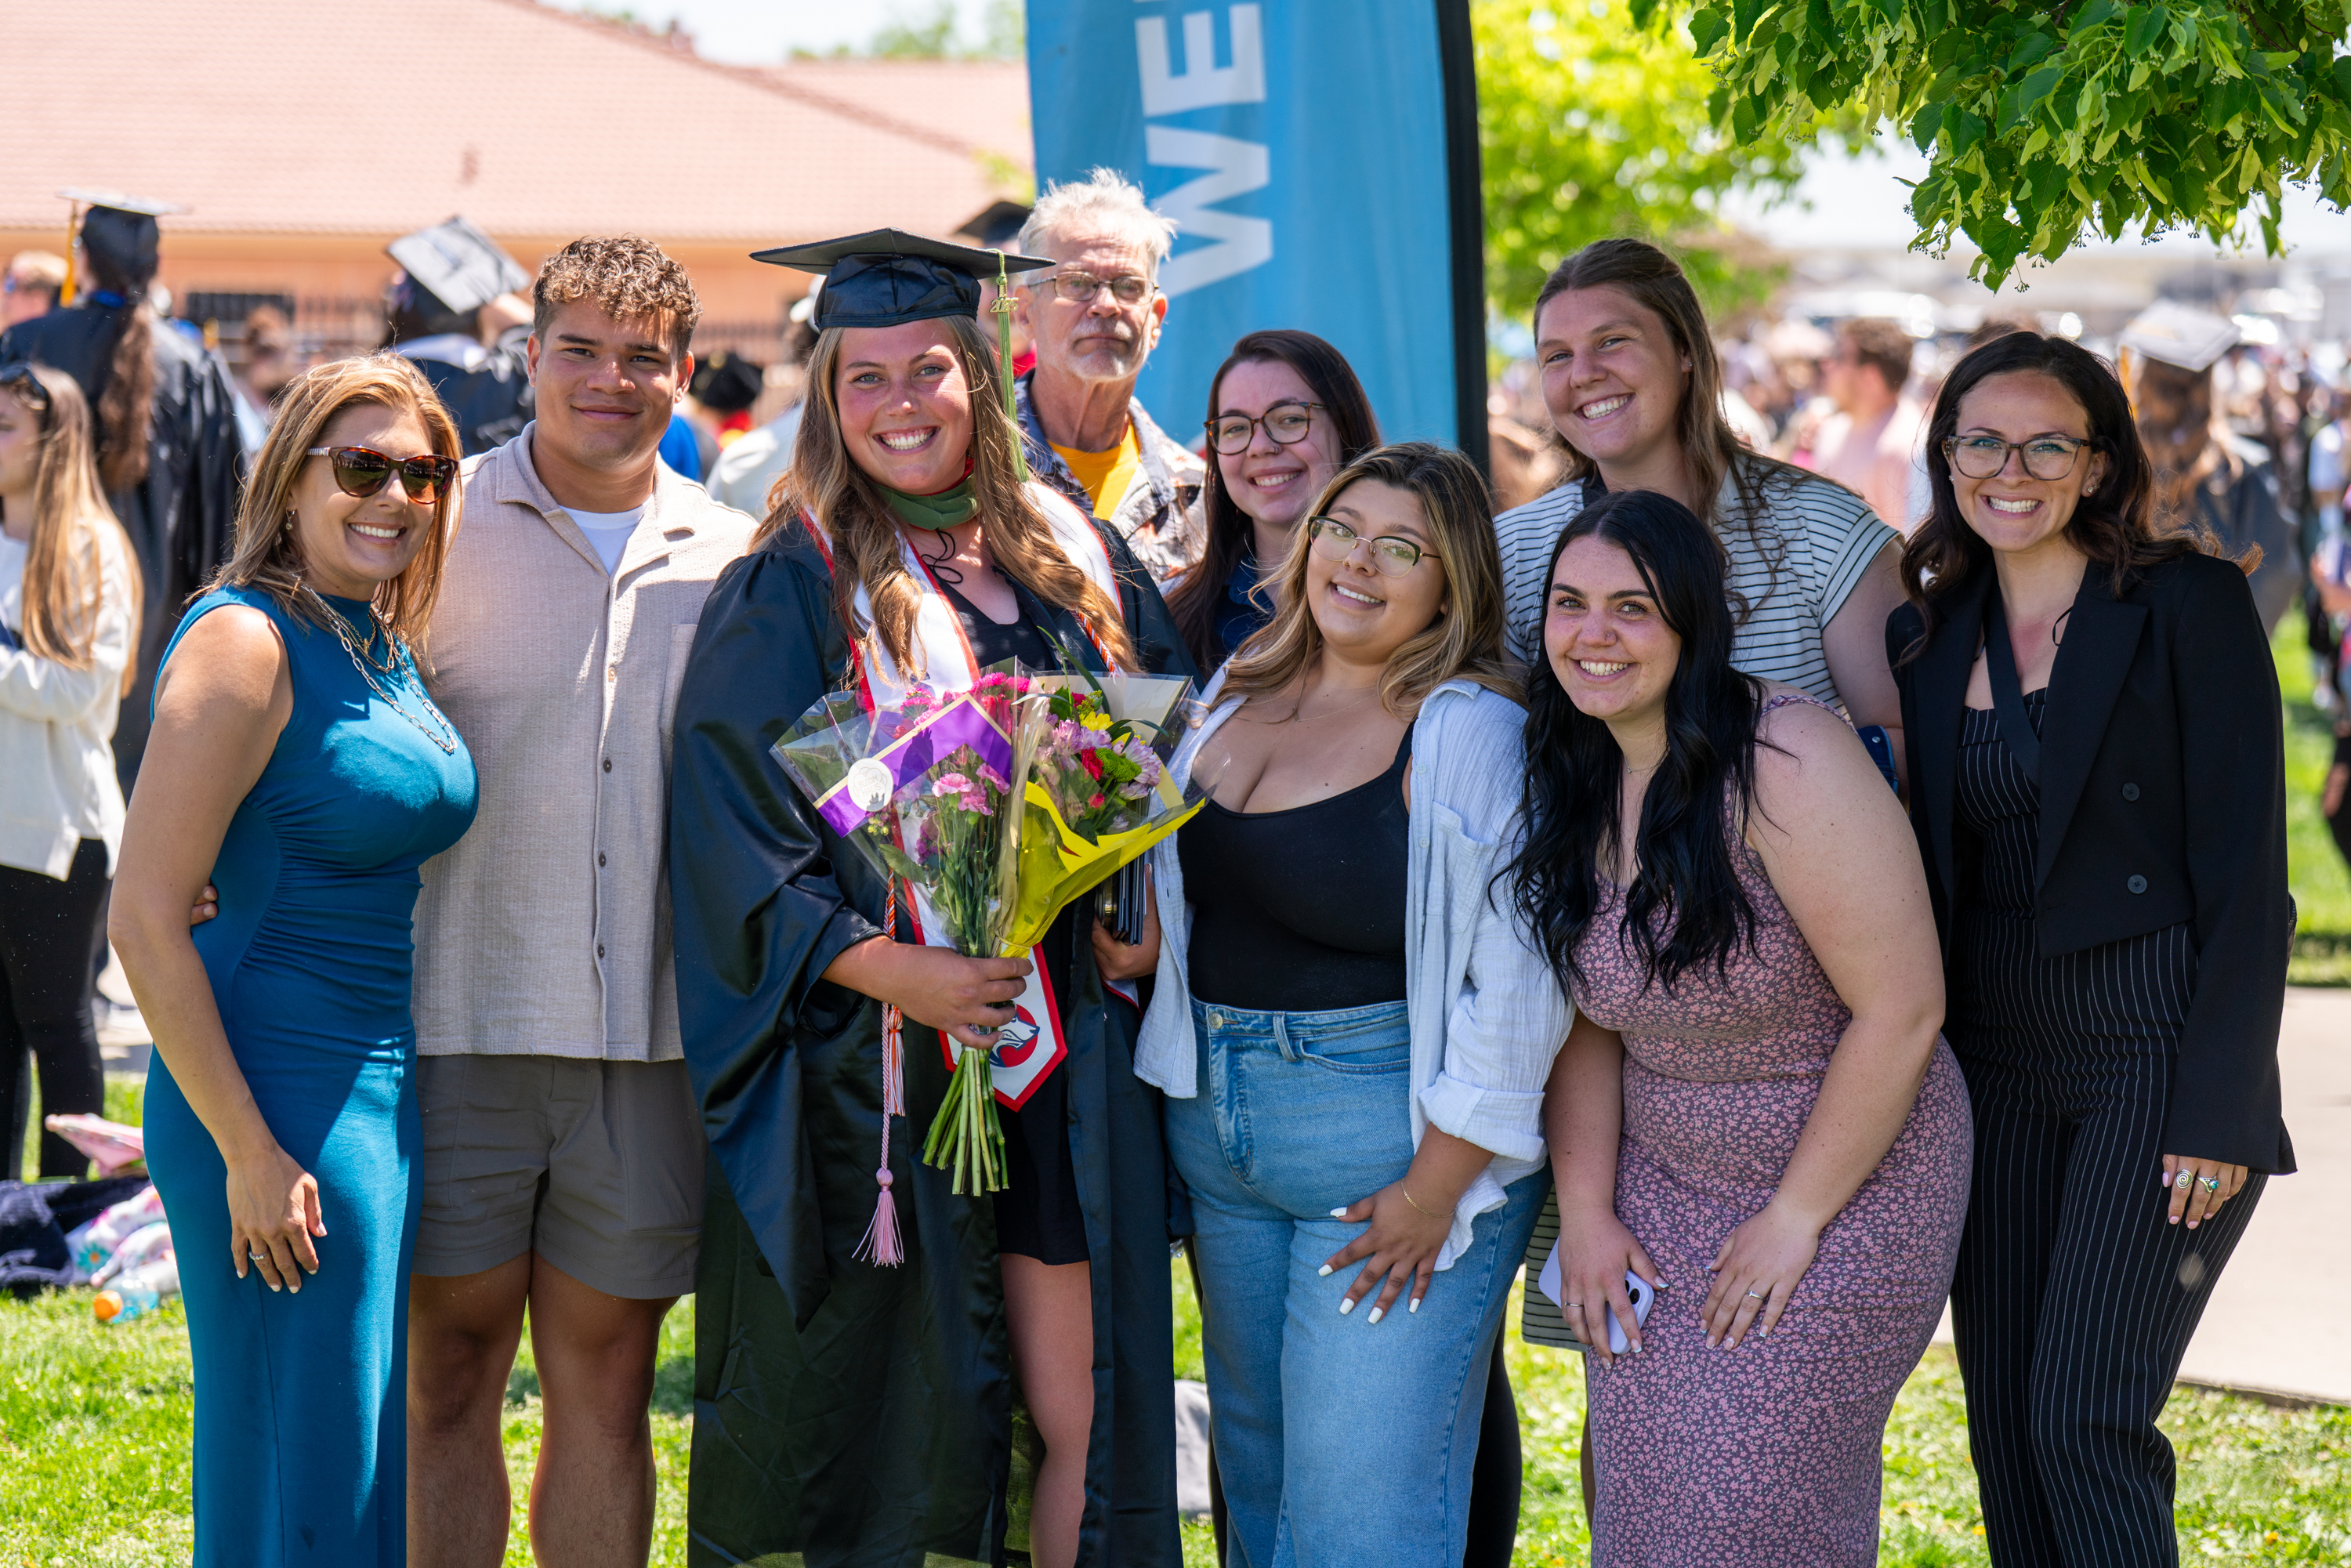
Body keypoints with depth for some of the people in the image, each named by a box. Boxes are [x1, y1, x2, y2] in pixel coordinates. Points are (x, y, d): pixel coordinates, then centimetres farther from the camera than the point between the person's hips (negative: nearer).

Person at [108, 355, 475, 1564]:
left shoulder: (386, 648, 10)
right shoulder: (246, 645, -14)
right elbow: (143, 919, -18)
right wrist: (251, 1153, -19)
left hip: (387, 1091, 9)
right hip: (282, 1101, -8)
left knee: (376, 1465, 15)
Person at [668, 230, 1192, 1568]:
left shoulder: (1078, 559, 11)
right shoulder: (791, 591, -2)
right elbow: (732, 833, -8)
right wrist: (887, 968, -19)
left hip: (1070, 1064, 4)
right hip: (877, 1061, -3)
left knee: (1087, 1412, 2)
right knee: (893, 1427, 1)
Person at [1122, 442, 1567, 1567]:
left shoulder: (1472, 731, -12)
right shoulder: (1239, 699, 10)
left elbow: (1515, 980, -16)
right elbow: (1183, 887, 26)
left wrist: (1438, 1186, -17)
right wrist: (1142, 942, 3)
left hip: (1391, 1128, -7)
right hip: (1215, 1124, 7)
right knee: (1256, 1473, 18)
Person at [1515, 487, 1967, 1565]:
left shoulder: (1785, 764, -22)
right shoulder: (1573, 781, 0)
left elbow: (1903, 1008, -21)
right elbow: (1588, 1018, 8)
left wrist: (1796, 1217, -14)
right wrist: (1586, 1213, 0)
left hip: (1847, 1178, -6)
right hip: (1659, 1183, 6)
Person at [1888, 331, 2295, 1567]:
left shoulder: (2189, 607, -7)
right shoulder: (1925, 638, 9)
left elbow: (2246, 874, -10)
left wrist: (2217, 1112, -15)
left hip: (2156, 1058, -5)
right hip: (1994, 1070, 6)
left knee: (2084, 1420, -12)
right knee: (2003, 1429, 6)